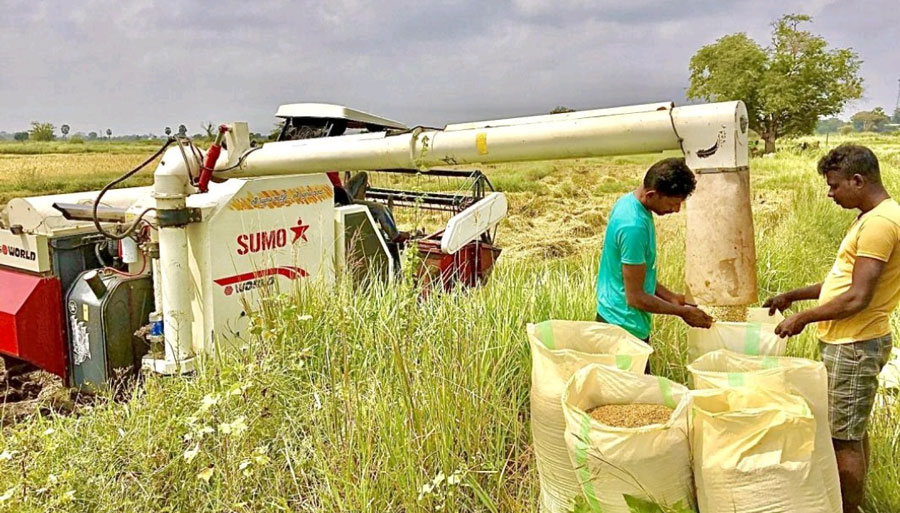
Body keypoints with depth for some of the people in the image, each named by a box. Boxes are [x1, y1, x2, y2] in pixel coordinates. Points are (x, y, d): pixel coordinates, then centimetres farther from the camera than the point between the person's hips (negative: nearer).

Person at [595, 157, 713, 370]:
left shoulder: (629, 201, 2)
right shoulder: (634, 226, -27)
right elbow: (635, 297, -21)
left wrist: (670, 296, 10)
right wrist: (682, 312, -10)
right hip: (624, 327, -10)